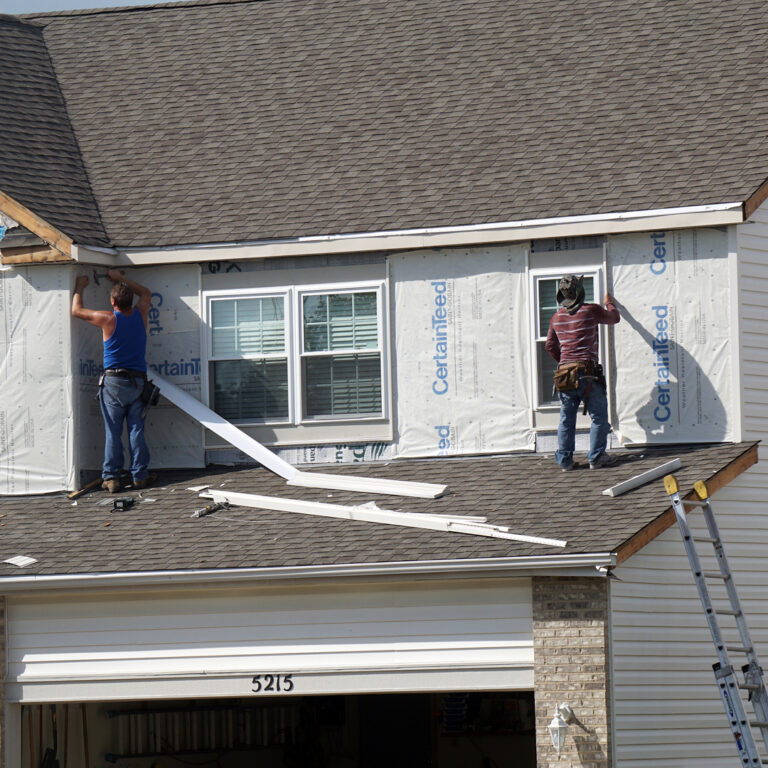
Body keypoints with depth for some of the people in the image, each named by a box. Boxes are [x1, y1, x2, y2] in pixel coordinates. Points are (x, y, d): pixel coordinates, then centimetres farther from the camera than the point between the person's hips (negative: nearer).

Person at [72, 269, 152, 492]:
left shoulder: (109, 319, -9)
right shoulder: (140, 315, 2)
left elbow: (77, 310, 4)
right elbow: (146, 293, 25)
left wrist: (79, 287, 18)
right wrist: (121, 279, 30)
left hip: (114, 381, -3)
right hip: (138, 381, 3)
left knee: (113, 432, -1)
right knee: (136, 430, 6)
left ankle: (111, 477, -3)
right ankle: (140, 475, 6)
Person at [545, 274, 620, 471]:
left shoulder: (557, 317, 10)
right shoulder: (591, 311, -5)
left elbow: (550, 346, 19)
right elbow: (613, 318, 13)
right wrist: (609, 303, 34)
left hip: (565, 372, 5)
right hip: (588, 372, -5)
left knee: (566, 418, 10)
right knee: (599, 416, 5)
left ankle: (564, 460, 10)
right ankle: (596, 457, 2)